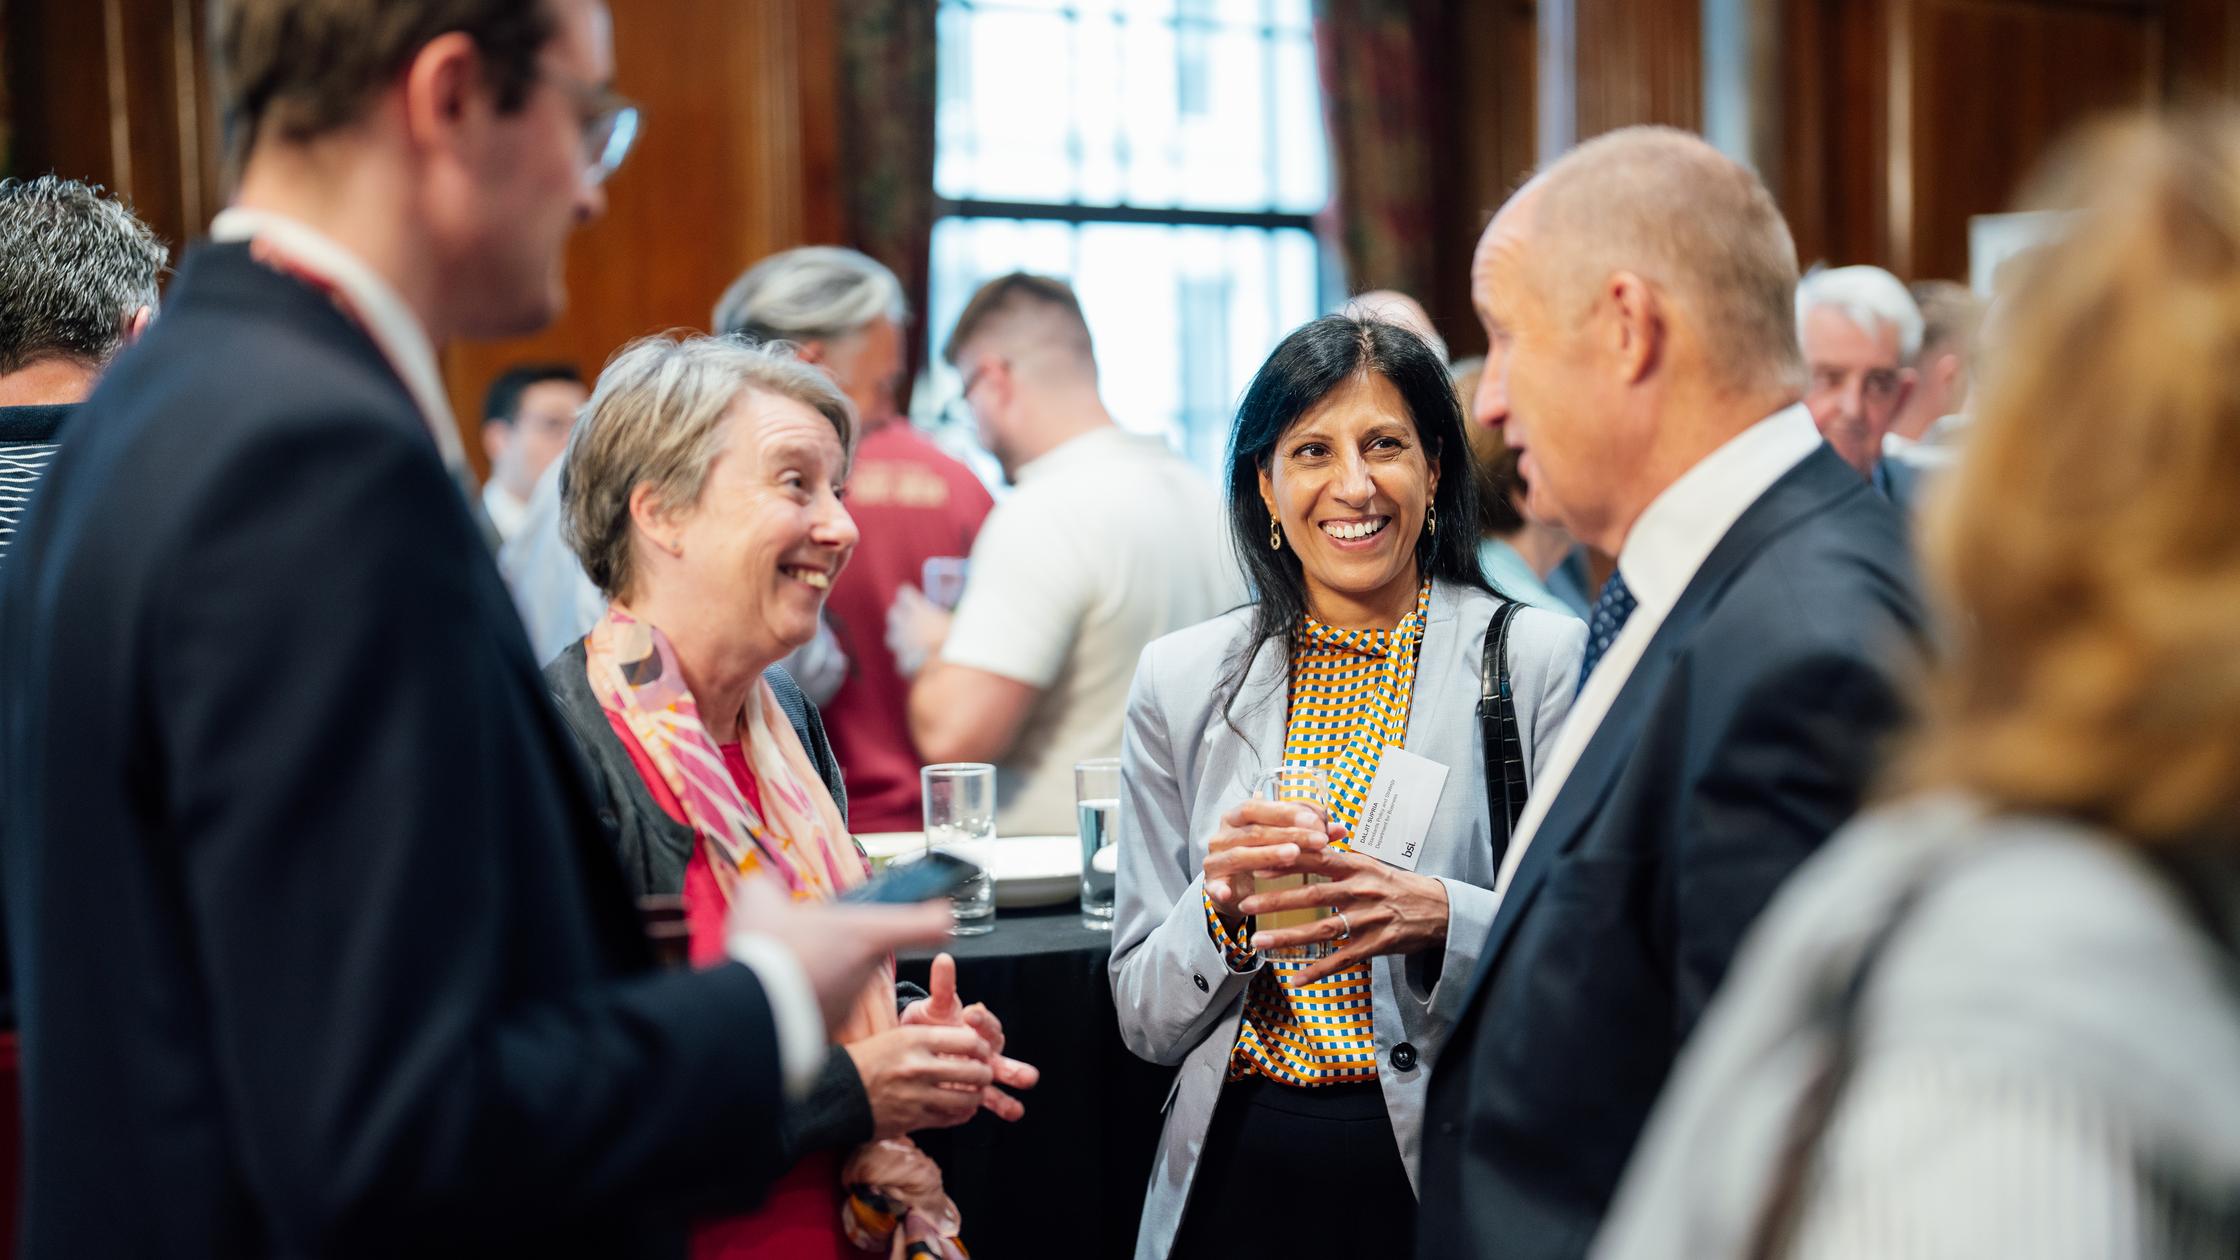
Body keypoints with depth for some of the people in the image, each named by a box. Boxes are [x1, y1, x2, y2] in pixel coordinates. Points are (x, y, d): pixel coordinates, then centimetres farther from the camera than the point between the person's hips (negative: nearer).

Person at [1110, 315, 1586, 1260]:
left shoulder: (1543, 660, -5)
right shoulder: (1180, 682, 1)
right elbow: (1145, 1020, 2)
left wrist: (1437, 918, -23)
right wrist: (1222, 906, -17)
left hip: (1451, 1179, -2)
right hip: (1237, 1177, 2)